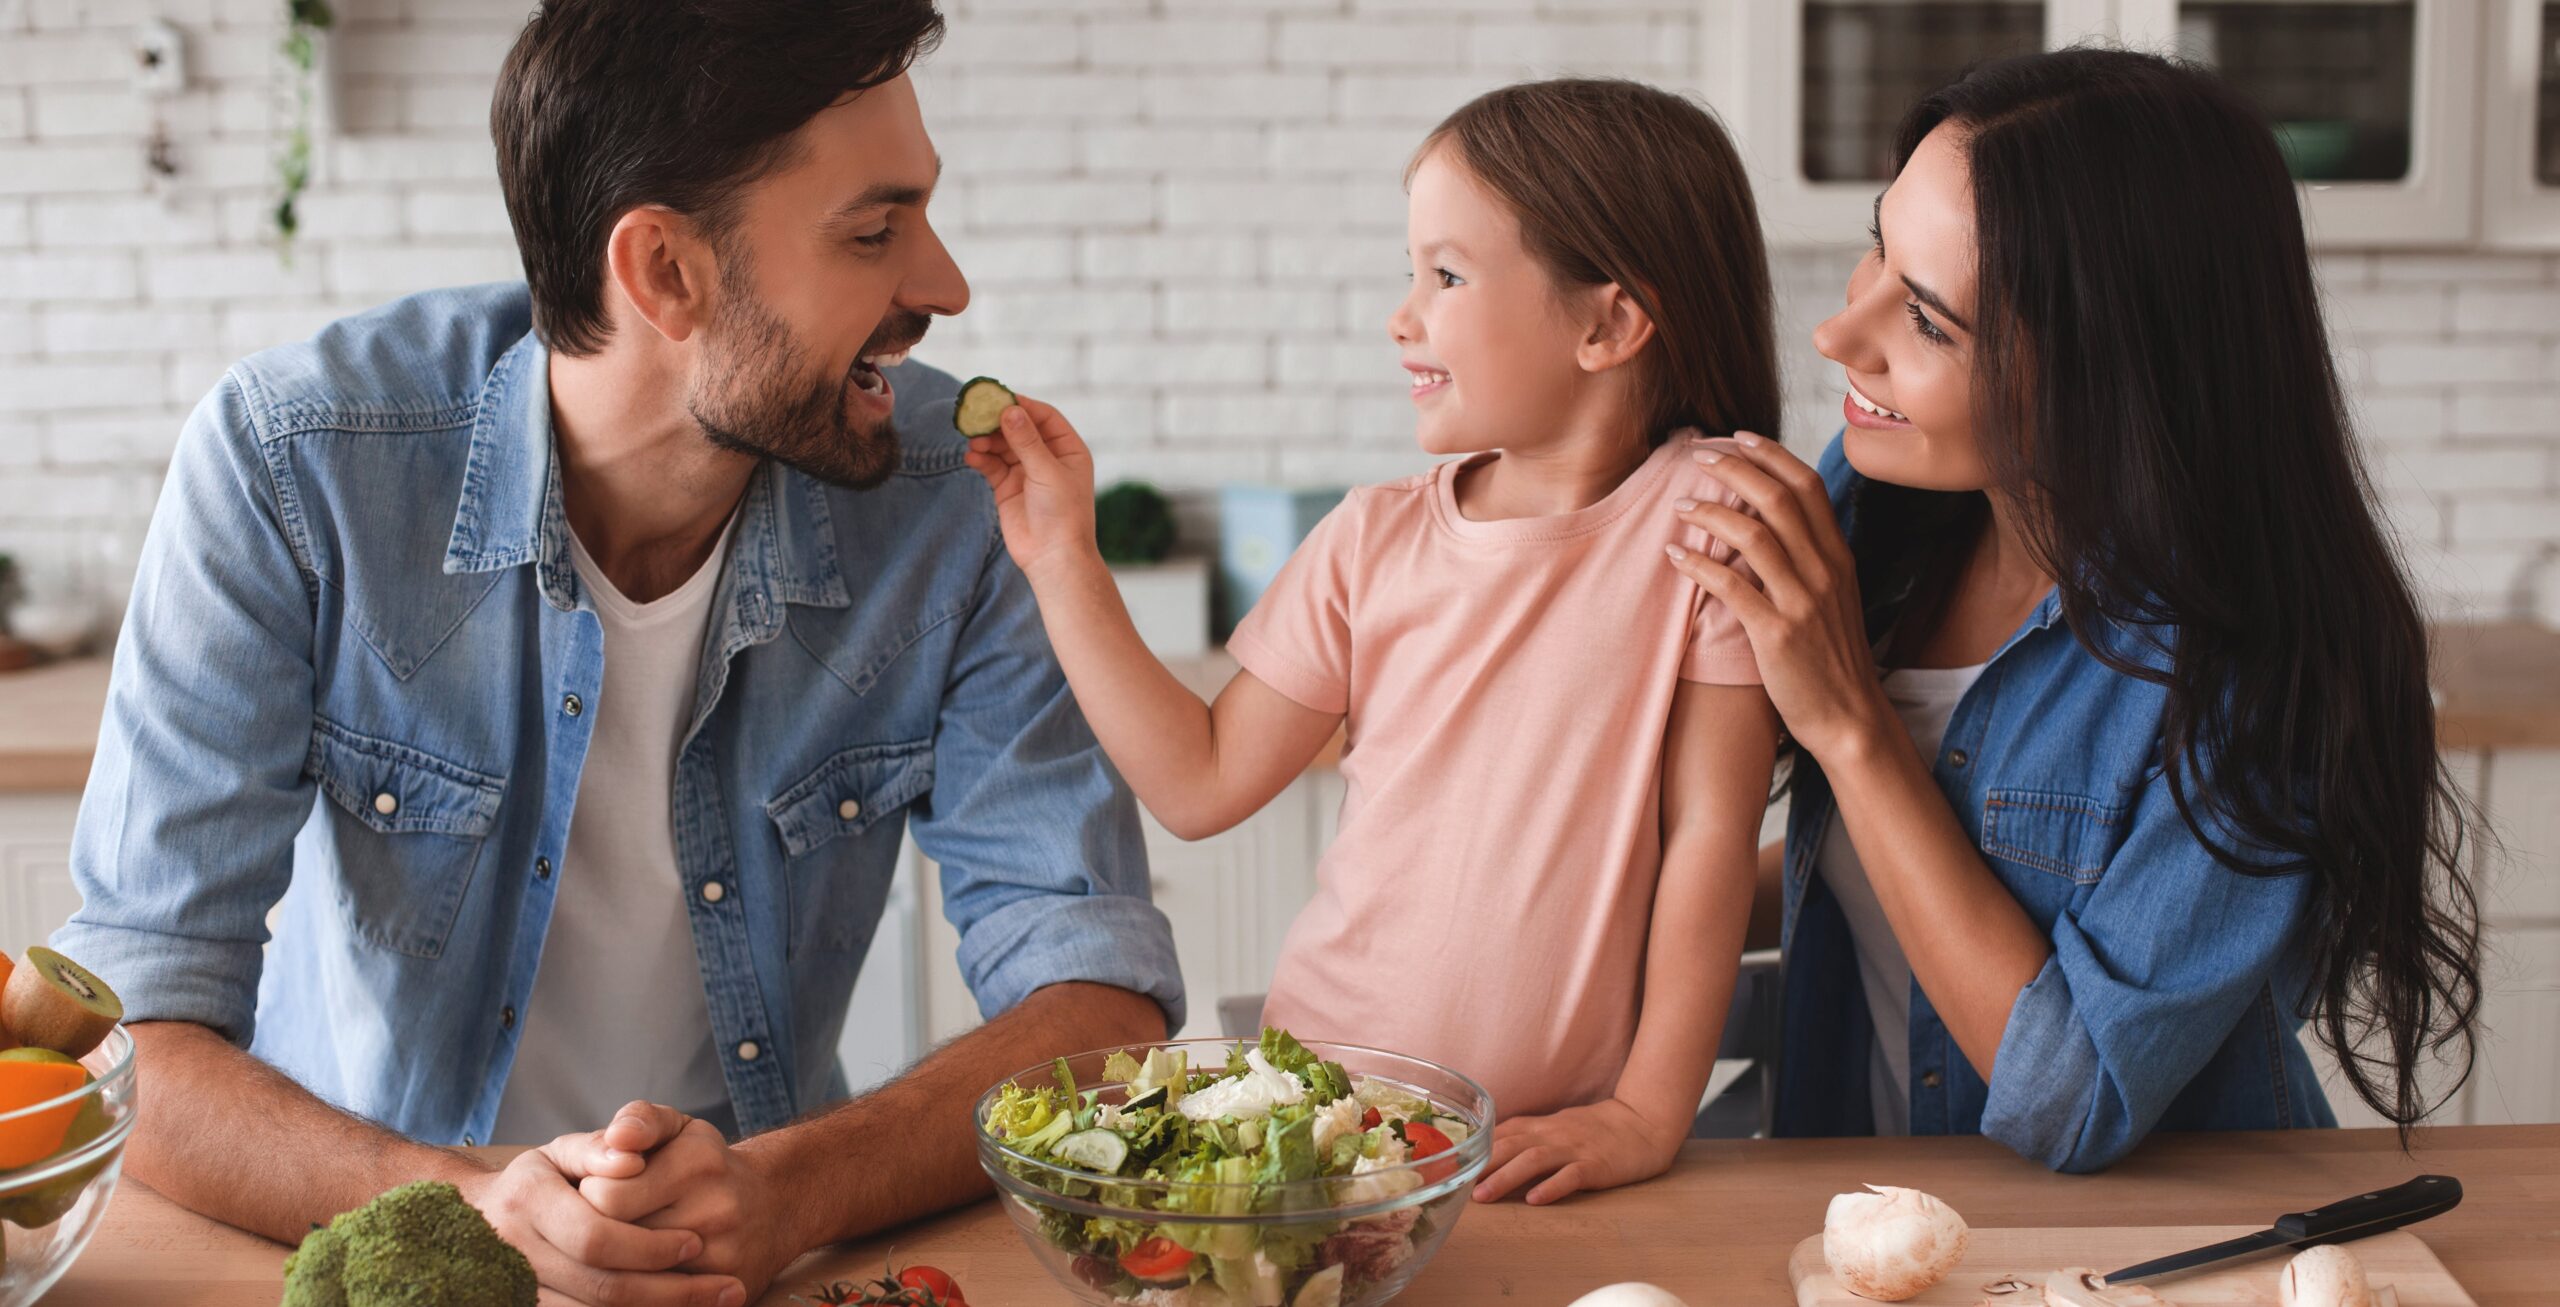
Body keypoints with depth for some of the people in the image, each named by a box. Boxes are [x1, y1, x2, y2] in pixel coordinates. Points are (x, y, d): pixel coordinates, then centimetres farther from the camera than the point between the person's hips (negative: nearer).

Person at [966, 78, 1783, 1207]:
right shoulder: (1372, 542, 3)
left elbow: (1710, 830, -7)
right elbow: (1201, 785, 5)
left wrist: (1651, 1112, -10)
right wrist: (1061, 557, 3)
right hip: (1324, 1108, 3)